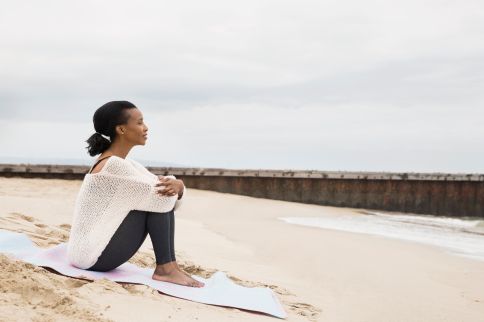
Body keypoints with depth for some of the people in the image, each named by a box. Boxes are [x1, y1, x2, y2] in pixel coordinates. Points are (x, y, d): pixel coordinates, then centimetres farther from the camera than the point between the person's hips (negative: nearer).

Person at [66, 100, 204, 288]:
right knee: (158, 199, -13)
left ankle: (169, 266, 0)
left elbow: (172, 200, 6)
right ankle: (164, 269, -7)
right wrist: (176, 184, 1)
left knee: (164, 198, 5)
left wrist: (178, 186, -16)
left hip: (98, 250, 9)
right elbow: (160, 196, -19)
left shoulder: (127, 164, 11)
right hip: (92, 256, -9)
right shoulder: (113, 165, -19)